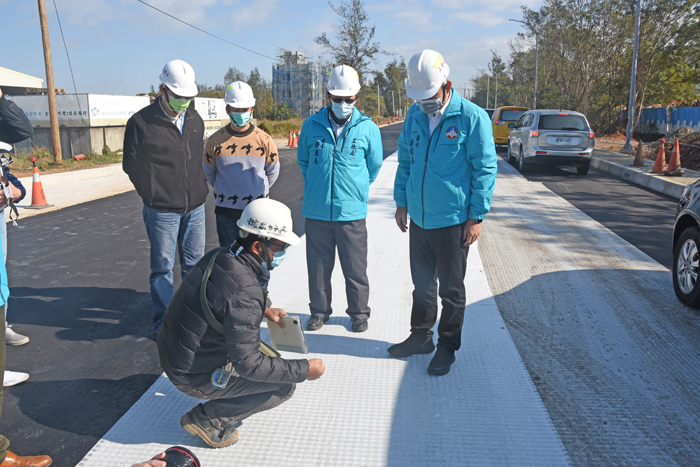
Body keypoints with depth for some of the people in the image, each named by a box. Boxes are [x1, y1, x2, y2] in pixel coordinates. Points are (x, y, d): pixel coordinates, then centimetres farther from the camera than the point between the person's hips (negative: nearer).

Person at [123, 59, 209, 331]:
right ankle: (163, 322, 17)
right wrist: (153, 196, -2)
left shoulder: (195, 121, 10)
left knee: (195, 263, 14)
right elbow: (131, 165, -1)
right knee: (162, 267, 4)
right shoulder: (141, 122, -7)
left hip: (195, 207, 5)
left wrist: (199, 189, 11)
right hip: (162, 211, -5)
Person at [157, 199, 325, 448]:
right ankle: (207, 419, 2)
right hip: (195, 376, -8)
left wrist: (264, 310, 14)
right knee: (285, 385, -3)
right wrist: (304, 370, -20)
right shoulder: (245, 291, -31)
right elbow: (247, 363, -29)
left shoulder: (217, 257, -4)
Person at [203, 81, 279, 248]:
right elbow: (209, 174, 11)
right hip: (226, 211, 1)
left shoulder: (264, 140, -4)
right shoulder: (215, 141, -3)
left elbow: (272, 172, 9)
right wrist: (224, 193, 12)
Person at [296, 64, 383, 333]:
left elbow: (374, 166, 13)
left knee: (355, 267, 6)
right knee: (318, 266, 10)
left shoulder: (367, 128, 0)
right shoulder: (312, 125, 3)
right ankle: (319, 311, 28)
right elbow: (303, 161, 18)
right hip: (316, 210, 1)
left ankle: (359, 313, 24)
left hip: (352, 211, -1)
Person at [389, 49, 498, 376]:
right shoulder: (415, 115, 6)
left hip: (452, 220, -5)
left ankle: (447, 346, 24)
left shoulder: (472, 117, -11)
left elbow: (485, 169, -9)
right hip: (418, 218, 5)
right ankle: (421, 336, 34)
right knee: (422, 284, 18)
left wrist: (476, 217, -11)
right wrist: (401, 202, 11)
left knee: (451, 289, 9)